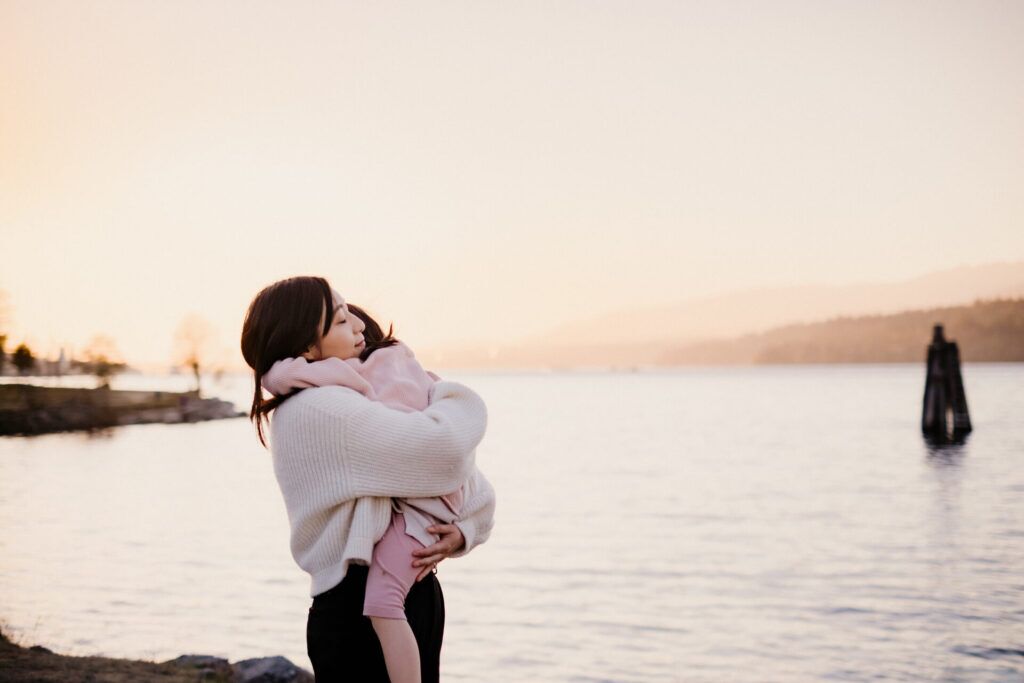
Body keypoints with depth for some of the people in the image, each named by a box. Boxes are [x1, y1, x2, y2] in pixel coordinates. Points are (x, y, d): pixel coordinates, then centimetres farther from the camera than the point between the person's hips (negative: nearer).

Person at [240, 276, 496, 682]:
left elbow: (476, 488, 13)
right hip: (360, 614, -9)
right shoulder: (317, 409, -16)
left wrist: (464, 531, -9)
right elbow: (444, 447, -26)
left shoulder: (351, 404, 13)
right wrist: (454, 398, -3)